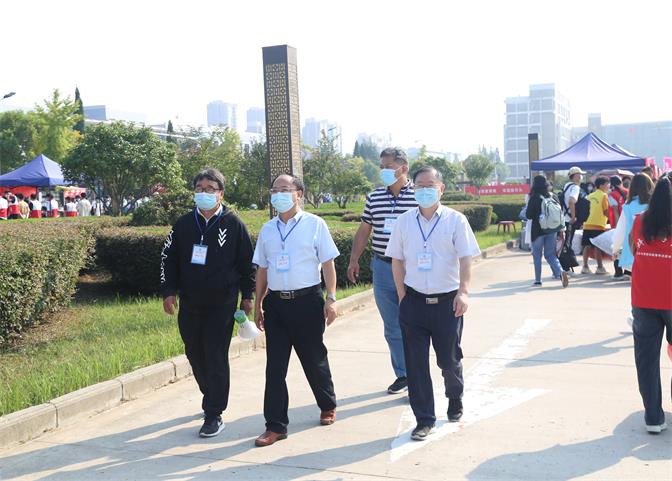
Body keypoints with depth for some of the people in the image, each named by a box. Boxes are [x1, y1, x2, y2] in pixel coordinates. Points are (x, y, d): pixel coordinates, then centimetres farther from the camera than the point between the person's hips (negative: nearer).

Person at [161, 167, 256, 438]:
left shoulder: (233, 224, -3)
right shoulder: (183, 225, 5)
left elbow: (246, 261, 2)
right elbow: (169, 258, 9)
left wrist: (247, 296, 3)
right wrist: (169, 291, 2)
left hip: (221, 304, -4)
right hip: (189, 303, 4)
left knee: (216, 357, -5)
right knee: (195, 354, 12)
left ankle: (214, 415, 2)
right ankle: (212, 398, 34)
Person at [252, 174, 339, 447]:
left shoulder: (314, 224, -3)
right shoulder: (267, 229, 9)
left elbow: (328, 263, -3)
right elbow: (262, 269, 14)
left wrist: (331, 299, -9)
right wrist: (258, 305, 13)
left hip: (307, 301, -3)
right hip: (275, 302, 3)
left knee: (314, 359, 11)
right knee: (275, 365, 2)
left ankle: (328, 406, 36)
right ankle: (275, 425, 8)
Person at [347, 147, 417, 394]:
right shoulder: (374, 197, 8)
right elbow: (363, 230, 15)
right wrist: (354, 260, 11)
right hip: (382, 269, 4)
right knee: (392, 328, 11)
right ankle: (402, 374, 24)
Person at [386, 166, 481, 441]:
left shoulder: (455, 220, -2)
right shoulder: (404, 221, 5)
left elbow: (465, 259, -7)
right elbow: (397, 260, 9)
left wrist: (464, 291, -20)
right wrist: (402, 296, 4)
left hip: (447, 302, -2)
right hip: (414, 302, 2)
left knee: (449, 360, 10)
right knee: (416, 364, 2)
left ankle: (455, 402, 41)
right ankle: (424, 420, 13)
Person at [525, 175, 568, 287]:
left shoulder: (534, 198, -12)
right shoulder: (552, 196, 3)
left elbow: (528, 215, -11)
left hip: (538, 230, -4)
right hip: (552, 230, 4)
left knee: (537, 255, 9)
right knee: (550, 255, 11)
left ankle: (538, 280, 10)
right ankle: (561, 272, -13)